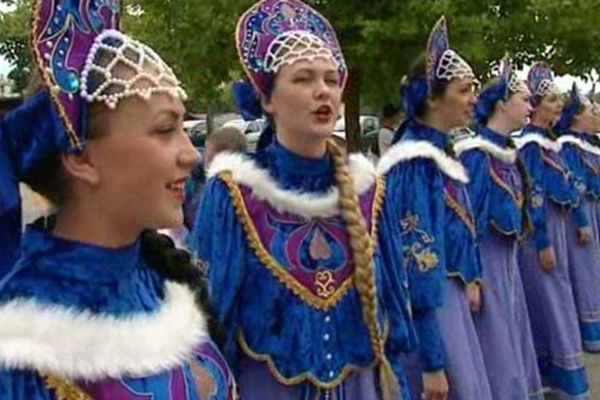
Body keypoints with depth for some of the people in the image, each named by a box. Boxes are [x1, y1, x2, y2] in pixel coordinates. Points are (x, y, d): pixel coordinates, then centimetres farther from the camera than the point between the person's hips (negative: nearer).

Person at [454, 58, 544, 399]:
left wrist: (511, 257, 19)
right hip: (485, 261, -9)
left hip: (507, 258, 9)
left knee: (511, 339, 17)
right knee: (495, 348, 0)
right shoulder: (477, 154, -17)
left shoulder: (507, 151, 10)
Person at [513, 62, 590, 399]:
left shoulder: (548, 141, 13)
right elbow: (532, 196, -20)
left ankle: (545, 372, 27)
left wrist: (554, 236, 19)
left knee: (550, 302, 15)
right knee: (551, 302, -3)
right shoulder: (531, 144, -16)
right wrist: (543, 242, -21)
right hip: (539, 232, -10)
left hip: (554, 227, 10)